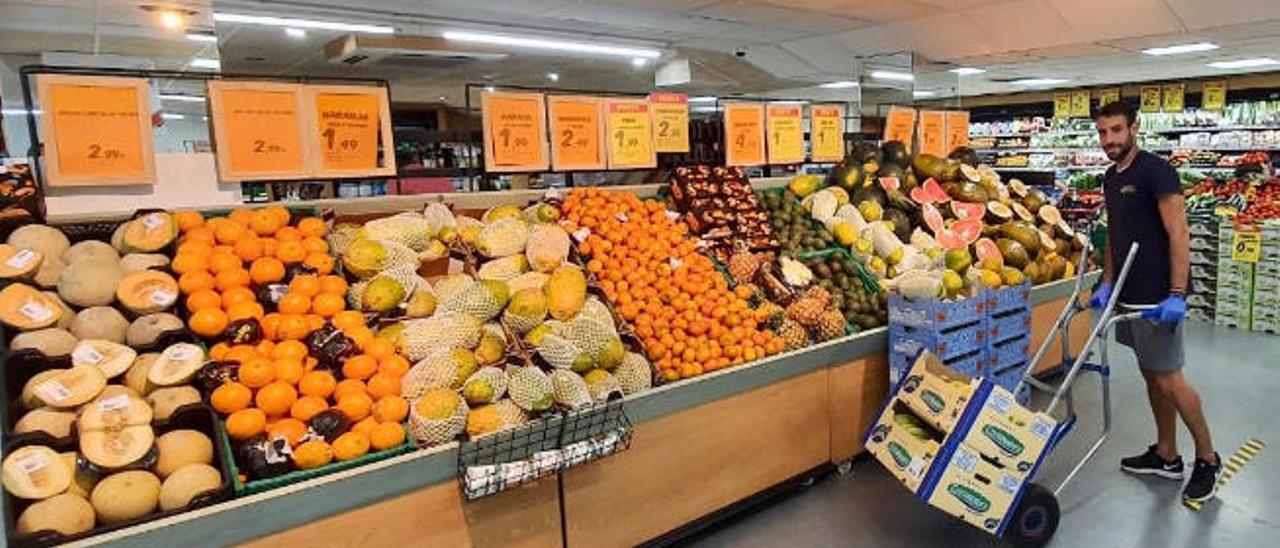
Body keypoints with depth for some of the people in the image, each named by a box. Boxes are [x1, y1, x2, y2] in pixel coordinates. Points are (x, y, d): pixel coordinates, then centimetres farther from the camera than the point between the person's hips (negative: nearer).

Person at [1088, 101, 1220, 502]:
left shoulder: (1156, 171, -12)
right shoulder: (1110, 178, 13)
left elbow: (1178, 235, -16)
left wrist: (1176, 295, -21)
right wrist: (1106, 284, 15)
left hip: (1156, 300, -8)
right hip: (1128, 297, 8)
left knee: (1169, 380, -3)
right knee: (1151, 377, 14)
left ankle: (1208, 459, 15)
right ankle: (1166, 457, 25)